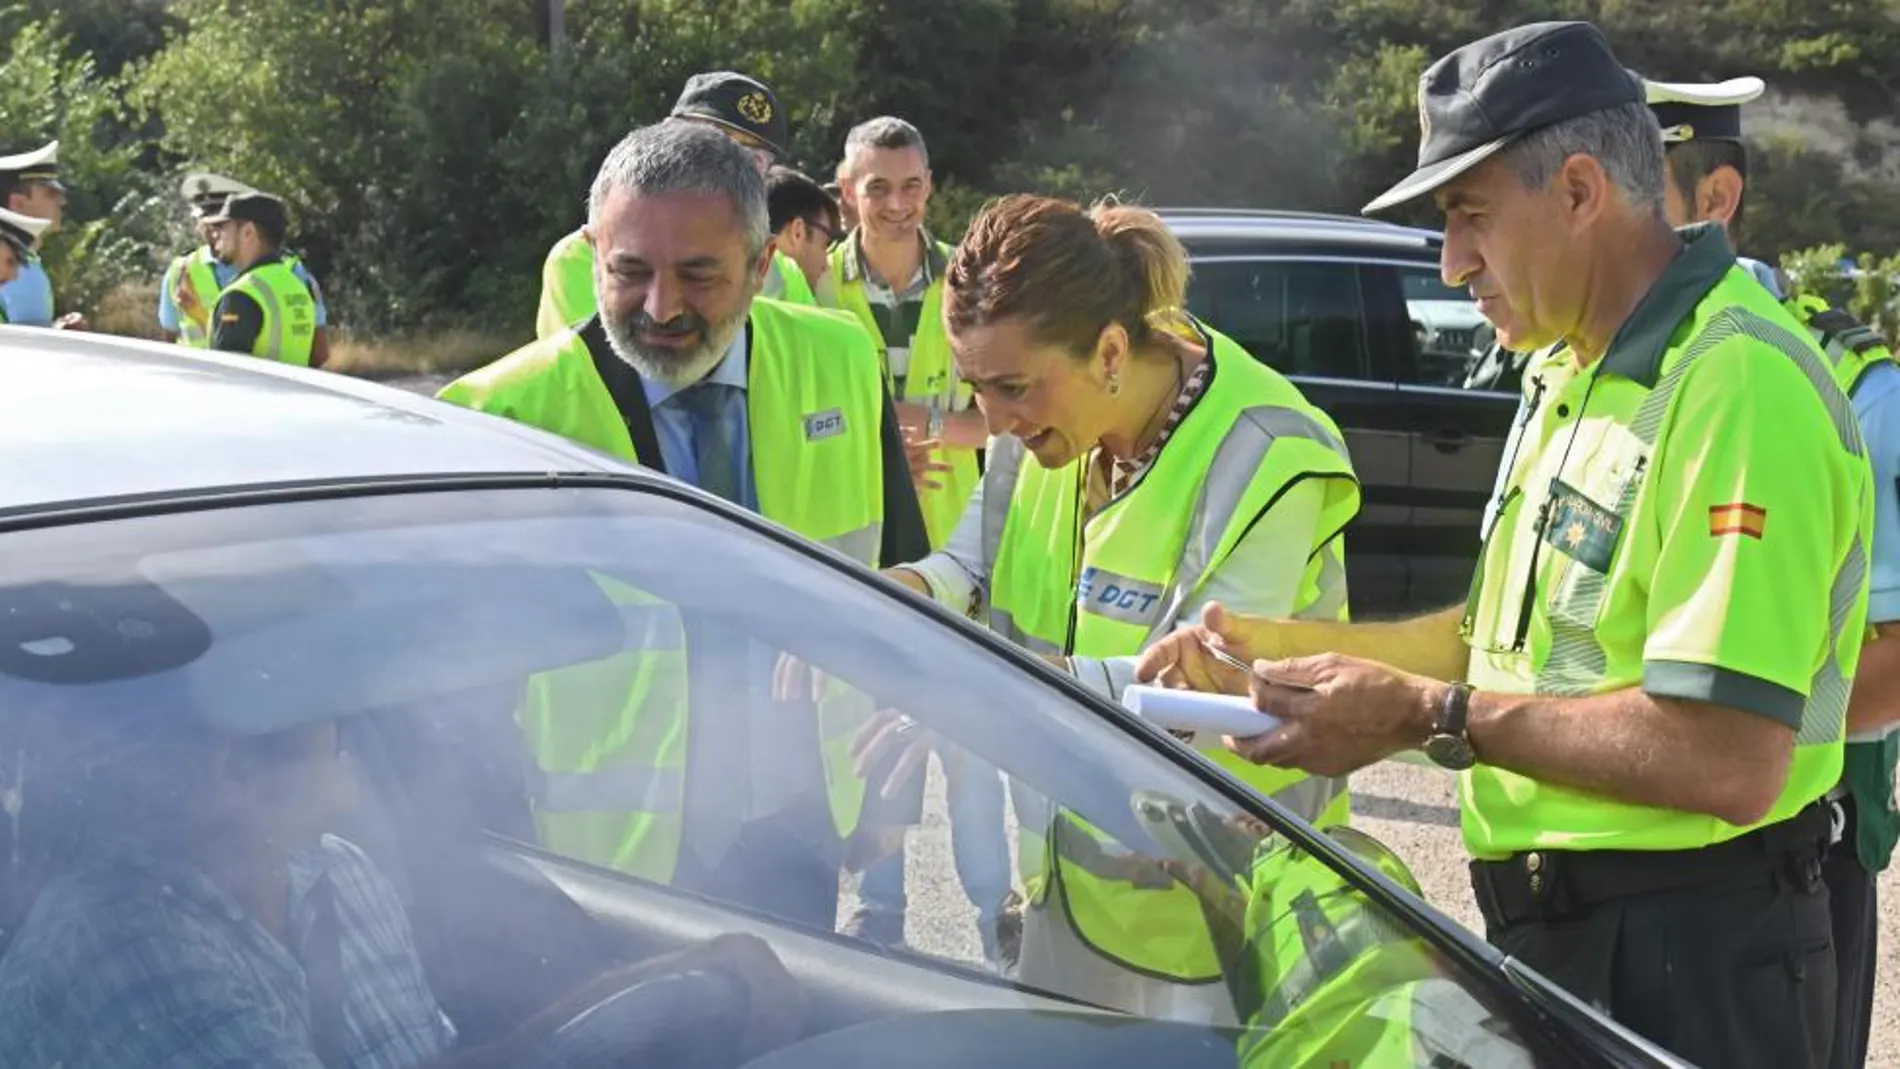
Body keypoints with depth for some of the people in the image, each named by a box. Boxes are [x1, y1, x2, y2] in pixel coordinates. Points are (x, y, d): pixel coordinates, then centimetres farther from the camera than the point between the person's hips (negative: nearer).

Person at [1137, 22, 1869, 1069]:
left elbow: (1729, 761, -29)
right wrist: (1279, 645, 9)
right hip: (1550, 925, 9)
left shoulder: (1737, 390, -22)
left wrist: (1424, 714, -20)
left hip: (1682, 965, -9)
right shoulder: (1574, 374, 12)